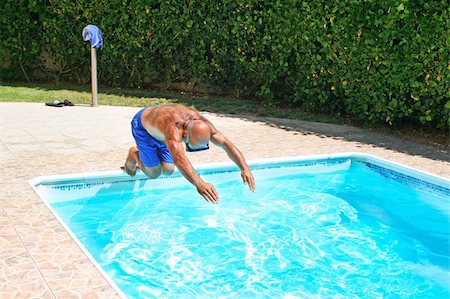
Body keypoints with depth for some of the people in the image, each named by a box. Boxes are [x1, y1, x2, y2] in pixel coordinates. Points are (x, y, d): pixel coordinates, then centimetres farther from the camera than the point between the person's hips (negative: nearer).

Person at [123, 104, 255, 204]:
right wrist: (199, 183, -78)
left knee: (168, 171, 4)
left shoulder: (202, 124, -31)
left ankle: (145, 155, 30)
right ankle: (134, 153, 21)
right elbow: (179, 157, -64)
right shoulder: (173, 128, -49)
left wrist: (245, 168, -46)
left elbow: (226, 144, -32)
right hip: (142, 124, -6)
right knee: (154, 173, -5)